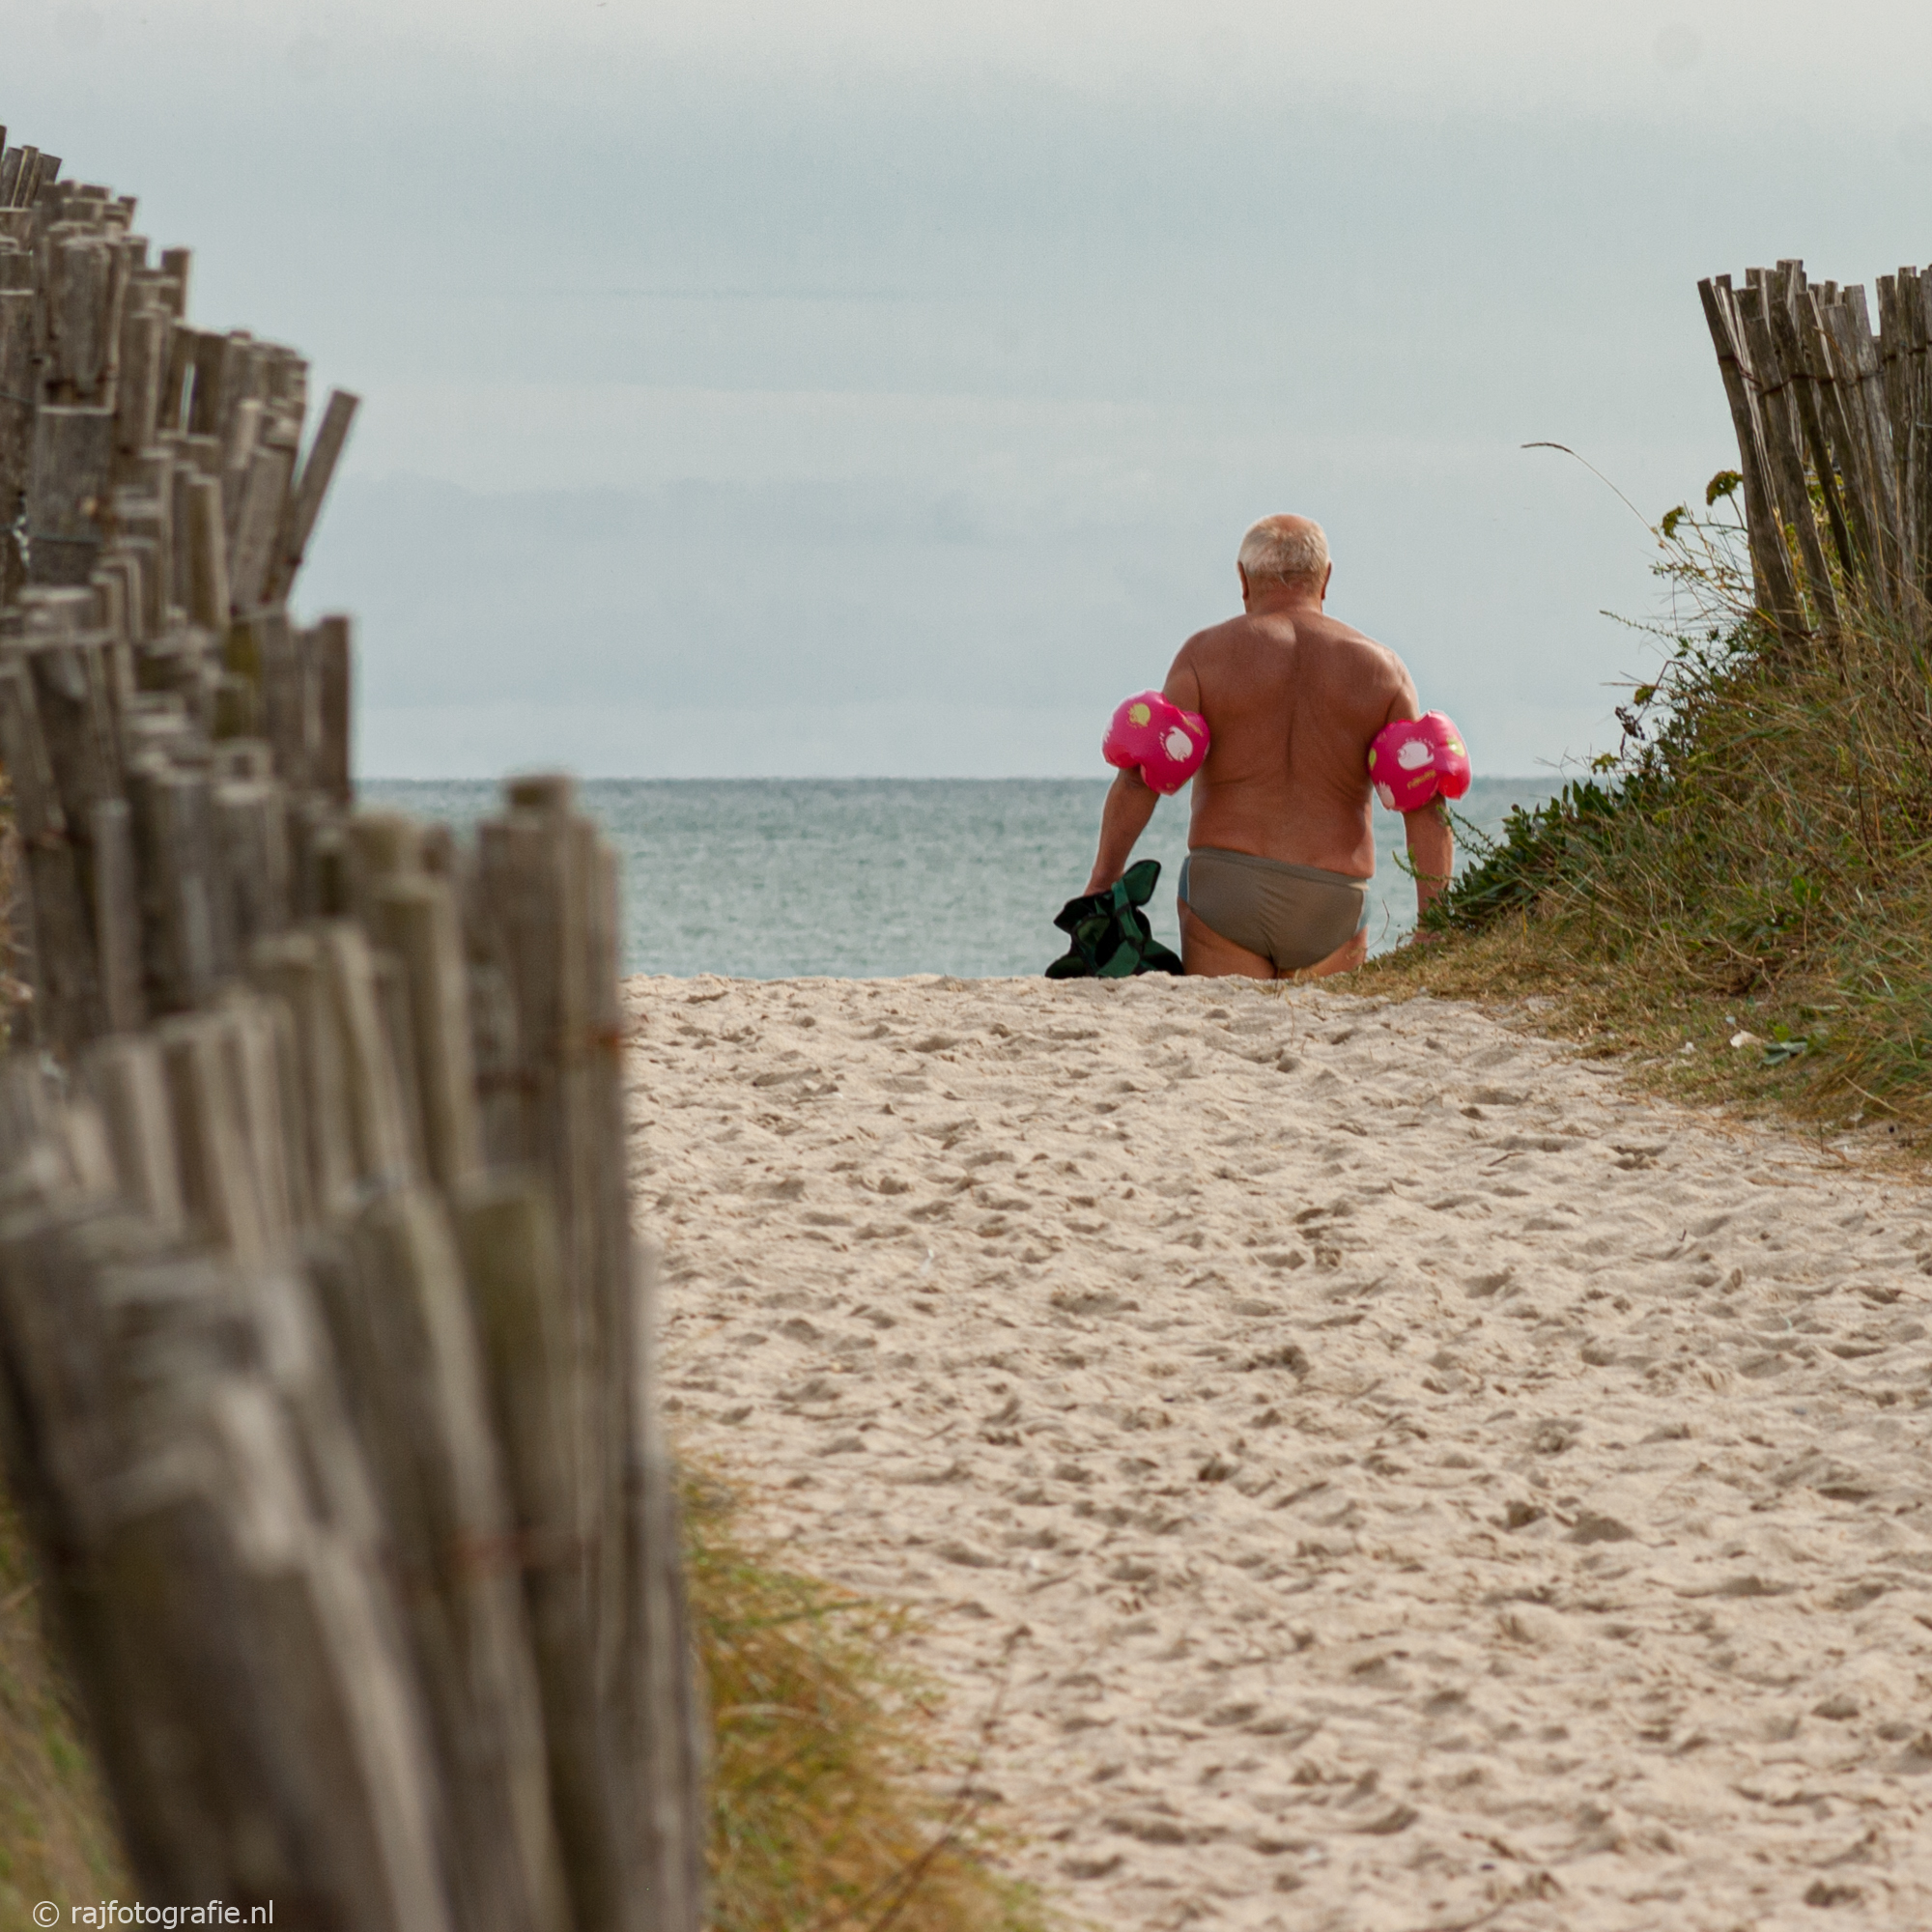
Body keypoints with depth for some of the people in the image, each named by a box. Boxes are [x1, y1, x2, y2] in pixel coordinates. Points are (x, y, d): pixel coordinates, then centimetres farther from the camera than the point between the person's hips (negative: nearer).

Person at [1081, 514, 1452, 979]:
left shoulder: (1207, 655, 2)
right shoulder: (1378, 668, 7)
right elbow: (1426, 805, 0)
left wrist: (1103, 877, 1)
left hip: (1223, 890, -1)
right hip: (1331, 907, 1)